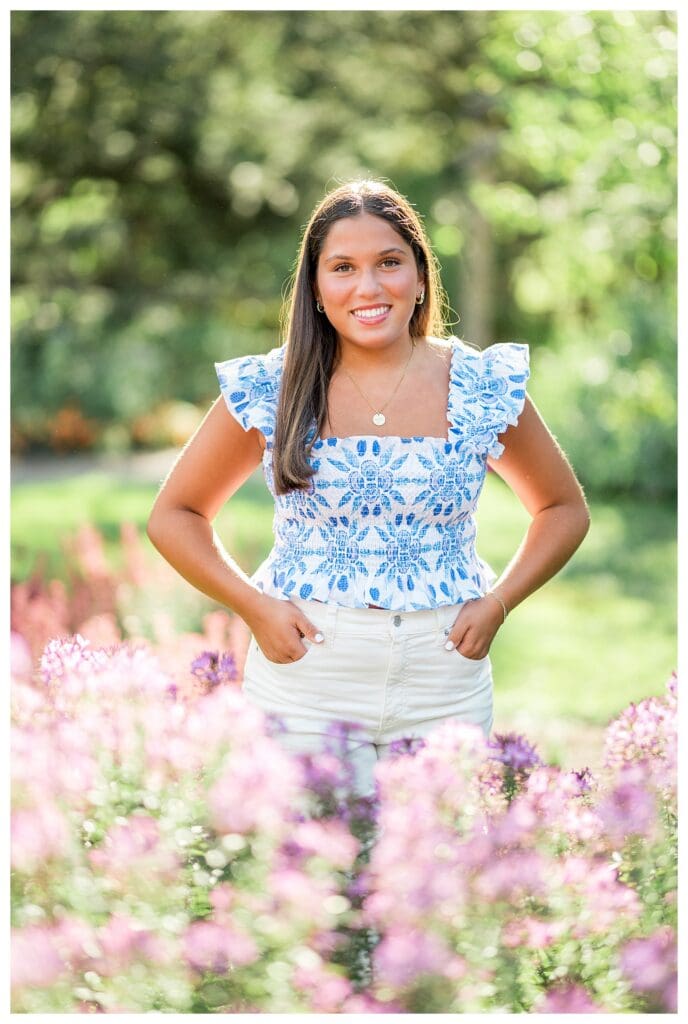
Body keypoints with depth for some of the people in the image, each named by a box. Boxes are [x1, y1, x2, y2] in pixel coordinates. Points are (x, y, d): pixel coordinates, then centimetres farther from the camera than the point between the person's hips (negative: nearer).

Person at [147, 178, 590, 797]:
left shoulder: (483, 386, 1)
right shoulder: (268, 391, -2)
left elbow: (564, 509, 13)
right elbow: (174, 515, 7)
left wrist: (498, 603, -2)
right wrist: (253, 605, -7)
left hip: (446, 687, 1)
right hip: (303, 679, -1)